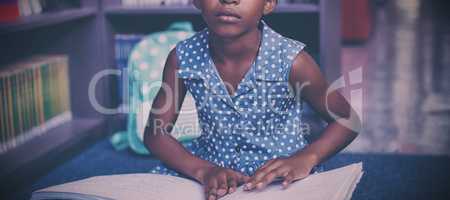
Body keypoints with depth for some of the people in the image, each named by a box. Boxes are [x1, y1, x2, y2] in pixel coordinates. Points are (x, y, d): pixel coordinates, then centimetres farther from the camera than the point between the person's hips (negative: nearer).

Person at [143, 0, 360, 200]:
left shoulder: (291, 62, -18)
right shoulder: (182, 58, -11)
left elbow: (348, 119, -7)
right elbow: (155, 132, -6)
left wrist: (306, 158, -24)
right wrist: (203, 171, -22)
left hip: (279, 173, -2)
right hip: (211, 168, 2)